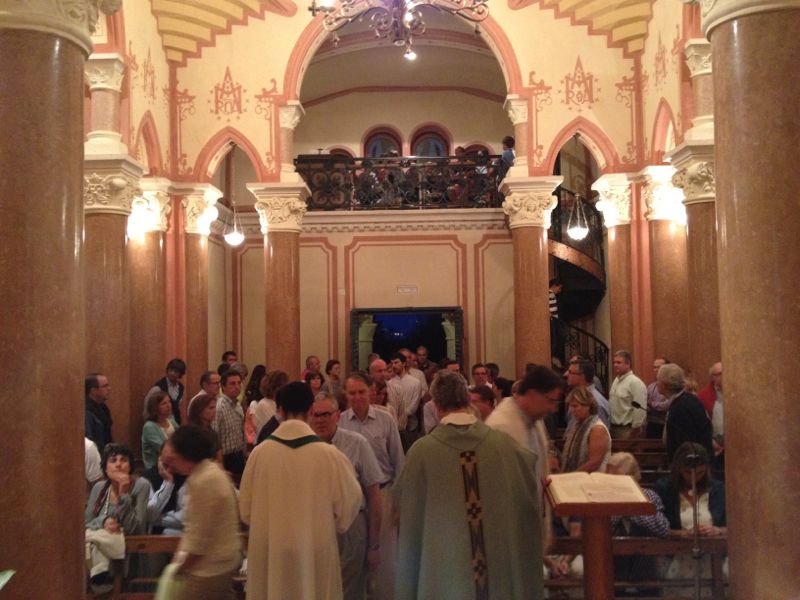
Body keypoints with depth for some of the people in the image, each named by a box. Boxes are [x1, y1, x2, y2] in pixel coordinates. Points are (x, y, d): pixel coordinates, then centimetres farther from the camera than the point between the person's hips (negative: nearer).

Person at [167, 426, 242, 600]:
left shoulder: (204, 482, -24)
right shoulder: (211, 471, 7)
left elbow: (200, 540, -21)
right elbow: (192, 526, 13)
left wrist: (180, 568, -8)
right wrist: (179, 555, 9)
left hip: (210, 567, -9)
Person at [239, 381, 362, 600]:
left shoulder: (260, 452, -12)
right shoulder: (329, 455, -16)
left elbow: (246, 508, 0)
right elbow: (349, 503, -5)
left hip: (268, 551, 2)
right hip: (315, 551, -1)